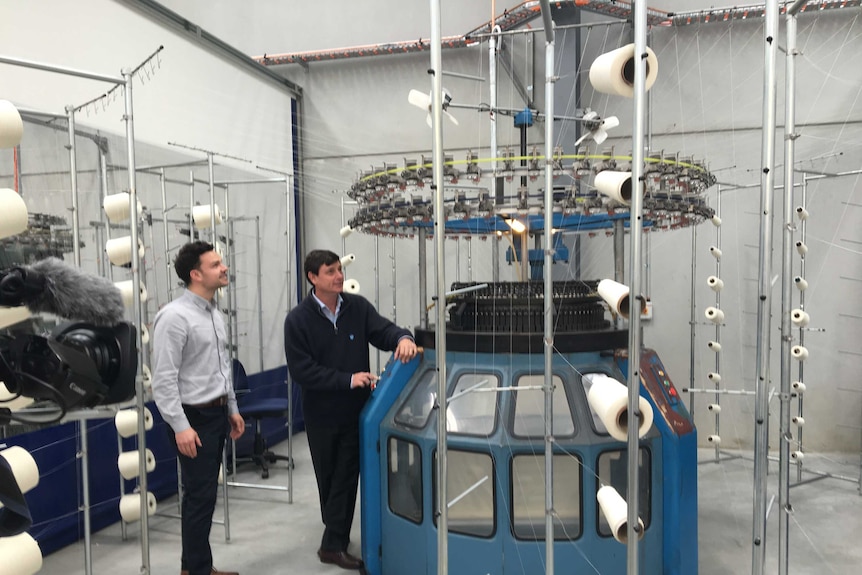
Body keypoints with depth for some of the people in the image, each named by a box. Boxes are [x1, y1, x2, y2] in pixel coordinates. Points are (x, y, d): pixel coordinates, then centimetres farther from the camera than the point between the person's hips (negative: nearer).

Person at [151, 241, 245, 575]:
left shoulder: (214, 313, 10)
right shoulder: (175, 316, -17)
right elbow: (164, 379, -19)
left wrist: (232, 409, 17)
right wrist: (180, 426, -21)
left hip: (217, 414, 8)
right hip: (193, 418, -8)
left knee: (203, 494, 17)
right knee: (201, 496, 1)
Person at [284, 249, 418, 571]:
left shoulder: (358, 306, -3)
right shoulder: (298, 320, -10)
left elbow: (382, 330, -10)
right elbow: (301, 370, -15)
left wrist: (403, 338, -34)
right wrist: (348, 379, -22)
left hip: (356, 410, 1)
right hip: (322, 414, -1)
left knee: (346, 477, 6)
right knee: (328, 478, 15)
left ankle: (333, 544, 21)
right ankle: (338, 535, 34)